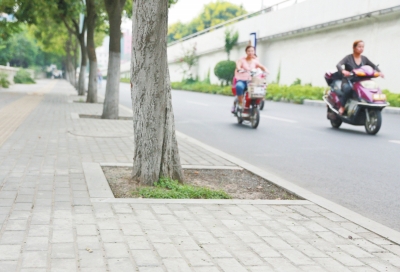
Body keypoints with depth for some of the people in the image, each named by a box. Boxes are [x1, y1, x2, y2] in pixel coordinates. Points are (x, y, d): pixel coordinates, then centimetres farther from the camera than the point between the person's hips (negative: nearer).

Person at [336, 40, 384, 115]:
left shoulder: (364, 59, 12)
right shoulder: (348, 58, -3)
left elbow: (373, 66, 18)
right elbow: (338, 65, -17)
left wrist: (379, 72, -5)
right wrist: (343, 71, -40)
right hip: (347, 82, -5)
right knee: (348, 88, -39)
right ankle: (342, 107, -25)